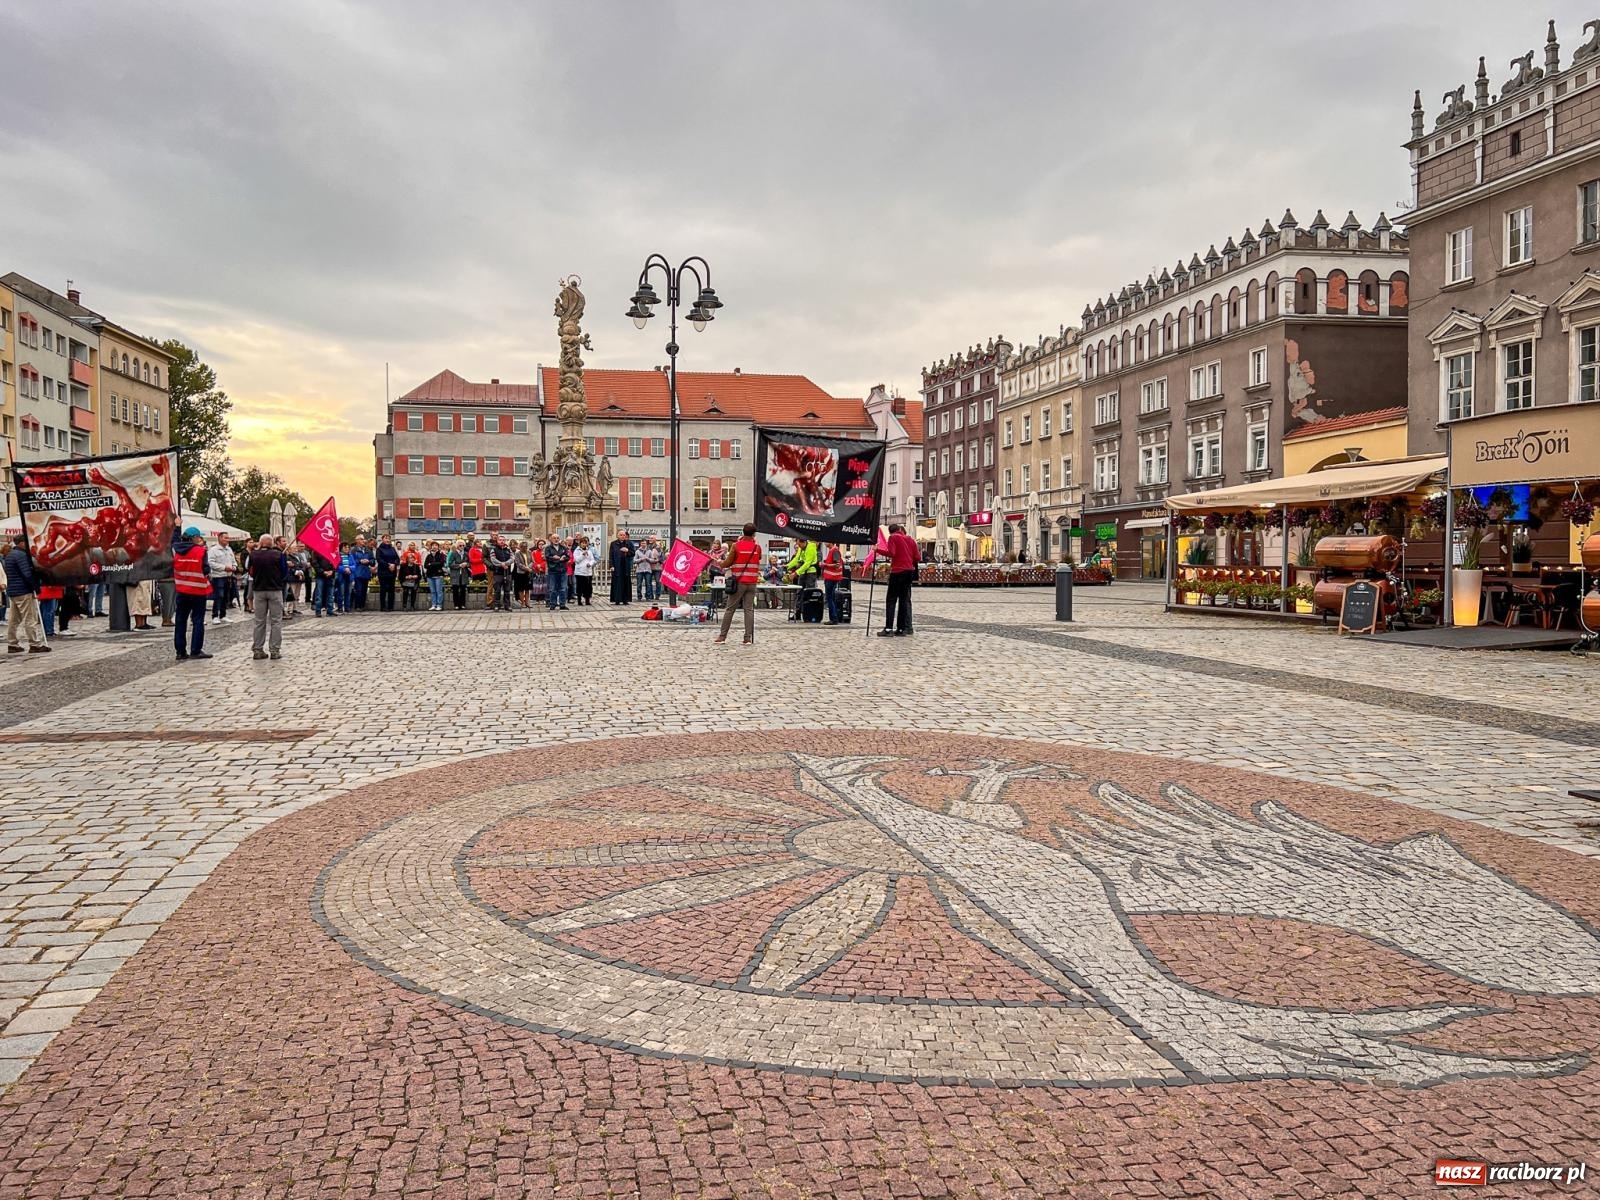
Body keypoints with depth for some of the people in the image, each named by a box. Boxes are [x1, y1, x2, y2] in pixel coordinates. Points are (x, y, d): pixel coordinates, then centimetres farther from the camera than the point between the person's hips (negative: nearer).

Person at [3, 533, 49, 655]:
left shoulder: (9, 555, 17)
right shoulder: (21, 555, -14)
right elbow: (28, 574, -21)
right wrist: (37, 589, -16)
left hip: (11, 591, 10)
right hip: (23, 591, -10)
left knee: (13, 620, 12)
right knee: (30, 619, -7)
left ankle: (12, 645, 16)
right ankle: (35, 645, -6)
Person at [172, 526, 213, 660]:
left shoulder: (177, 552, 3)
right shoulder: (201, 551, -13)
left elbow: (174, 569, 9)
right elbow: (206, 570, -11)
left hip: (182, 591, 5)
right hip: (198, 591, -4)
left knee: (181, 621, 10)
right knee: (198, 621, 2)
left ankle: (180, 651, 11)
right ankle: (196, 650, -1)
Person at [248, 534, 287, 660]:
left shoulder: (253, 554, -5)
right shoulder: (278, 554, -11)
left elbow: (249, 571, 5)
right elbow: (285, 572, -4)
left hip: (259, 590, 3)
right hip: (275, 590, -3)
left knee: (259, 621, 11)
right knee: (276, 621, 3)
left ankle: (257, 650, 12)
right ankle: (275, 651, 0)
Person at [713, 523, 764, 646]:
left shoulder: (736, 546, -7)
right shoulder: (757, 547, 1)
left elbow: (727, 563, -4)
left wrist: (720, 562, 17)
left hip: (738, 582, -2)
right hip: (752, 583, 2)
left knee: (729, 609, 4)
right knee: (749, 609, 3)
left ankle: (722, 636, 4)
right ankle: (748, 638, -1)